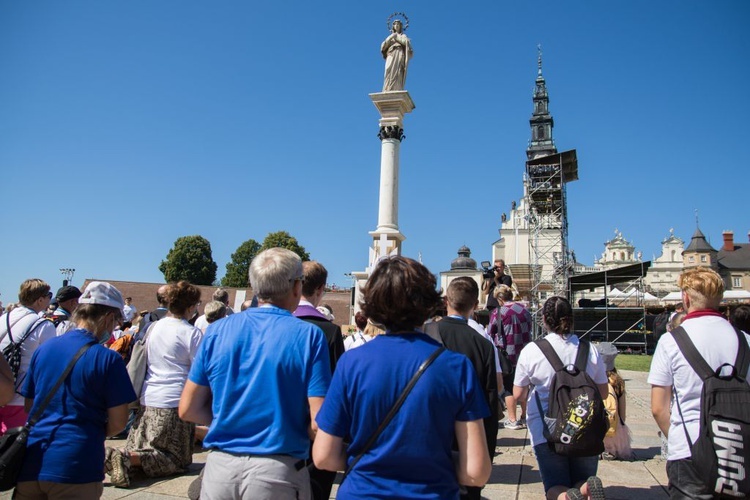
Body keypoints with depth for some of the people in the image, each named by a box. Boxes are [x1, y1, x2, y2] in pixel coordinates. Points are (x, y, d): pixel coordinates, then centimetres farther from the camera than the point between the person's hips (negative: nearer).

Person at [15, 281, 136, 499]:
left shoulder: (43, 349, 5)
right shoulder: (108, 358, -12)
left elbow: (29, 406, 16)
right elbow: (118, 422, -8)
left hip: (30, 464, 6)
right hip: (75, 468, -6)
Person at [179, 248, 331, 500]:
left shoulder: (217, 330, -2)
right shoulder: (309, 335, -11)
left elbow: (188, 410, 3)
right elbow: (318, 423, -15)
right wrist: (291, 427, 5)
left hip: (220, 466, 3)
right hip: (278, 470, -2)